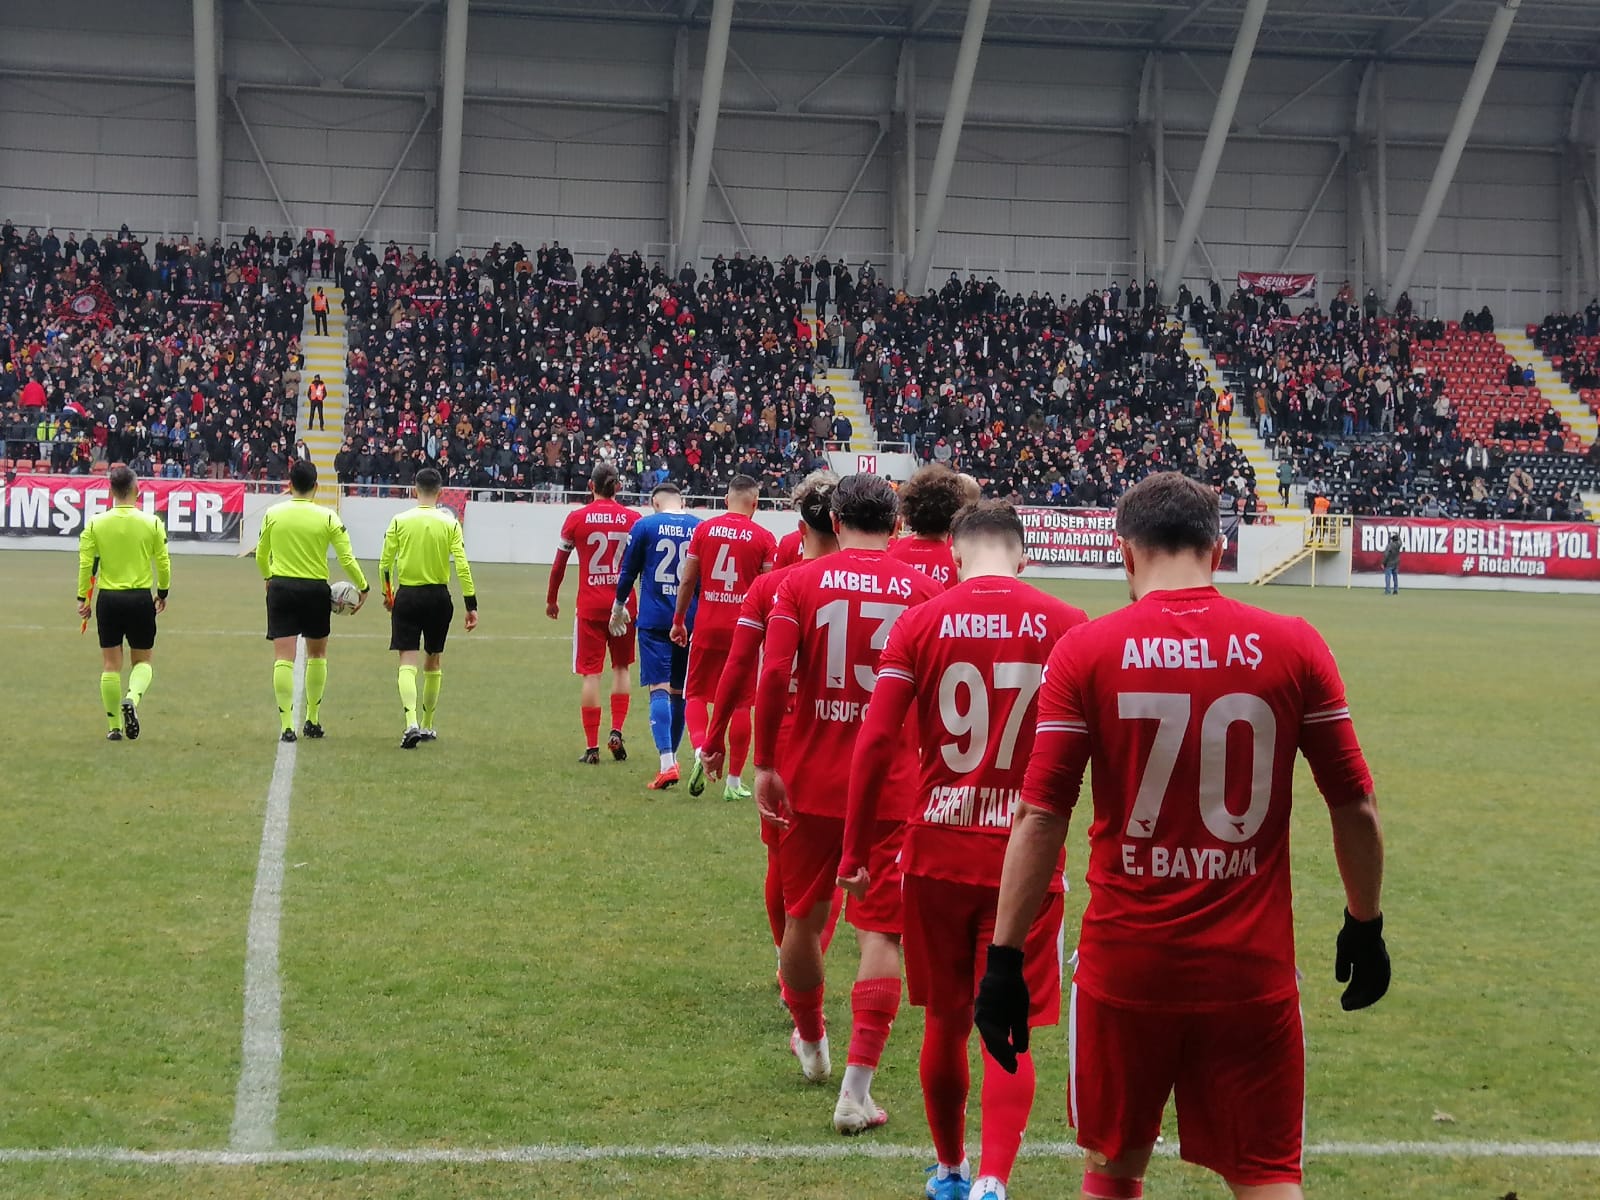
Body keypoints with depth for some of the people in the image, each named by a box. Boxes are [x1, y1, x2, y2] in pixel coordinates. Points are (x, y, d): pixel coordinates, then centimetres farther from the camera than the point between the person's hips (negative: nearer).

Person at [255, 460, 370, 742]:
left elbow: (260, 555, 11)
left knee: (283, 657, -2)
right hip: (316, 590, 0)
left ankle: (286, 724, -10)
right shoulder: (327, 517, -6)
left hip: (281, 588, 0)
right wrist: (363, 587, 6)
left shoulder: (272, 514, 0)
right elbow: (347, 558, -7)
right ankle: (313, 720, 23)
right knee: (317, 654, 18)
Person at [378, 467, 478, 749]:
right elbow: (462, 566, -8)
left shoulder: (400, 521, -4)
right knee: (433, 662, 16)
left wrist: (387, 593, 15)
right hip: (439, 597, 1)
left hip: (406, 596, -1)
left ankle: (412, 723, -23)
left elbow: (385, 563, -2)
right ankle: (427, 726, 27)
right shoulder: (450, 523, -4)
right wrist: (471, 604, -3)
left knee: (408, 662, -4)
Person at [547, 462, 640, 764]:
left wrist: (551, 600, 17)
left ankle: (592, 747, 0)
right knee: (621, 667, 17)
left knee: (590, 673, 1)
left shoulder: (576, 518, -2)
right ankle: (616, 732, 5)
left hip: (589, 605, -1)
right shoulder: (633, 519, -1)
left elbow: (559, 564, 4)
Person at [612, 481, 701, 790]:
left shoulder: (645, 526, -1)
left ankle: (667, 762, -20)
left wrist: (619, 607, 21)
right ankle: (672, 756, 26)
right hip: (692, 621, 3)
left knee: (659, 689, -6)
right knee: (680, 691, 14)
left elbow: (628, 572, 6)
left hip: (654, 619, -3)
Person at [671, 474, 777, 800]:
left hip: (707, 626, 1)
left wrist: (678, 621, 15)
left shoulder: (704, 529, 1)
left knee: (696, 695, 12)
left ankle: (699, 749, -15)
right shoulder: (763, 538, -4)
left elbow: (687, 581, 4)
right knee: (740, 704, 7)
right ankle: (734, 781, 9)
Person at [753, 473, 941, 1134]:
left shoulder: (802, 581, -3)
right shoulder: (924, 590, -2)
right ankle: (856, 1091, -6)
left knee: (803, 918, 20)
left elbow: (772, 675, -11)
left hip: (810, 781, 1)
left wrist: (764, 763, -3)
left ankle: (811, 1045, 41)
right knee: (879, 935, 2)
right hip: (892, 787, -1)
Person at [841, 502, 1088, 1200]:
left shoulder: (920, 623, -3)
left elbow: (876, 742, -7)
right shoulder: (1065, 626, -3)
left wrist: (855, 855, 1)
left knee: (945, 1022, 17)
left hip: (938, 853, 1)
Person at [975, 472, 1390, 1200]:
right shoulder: (1294, 647, -2)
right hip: (1253, 969, 0)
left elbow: (1041, 819, -8)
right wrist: (1365, 926, 16)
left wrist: (1005, 960, -3)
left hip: (1124, 967, 0)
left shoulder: (1085, 651, -5)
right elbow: (1355, 807, 2)